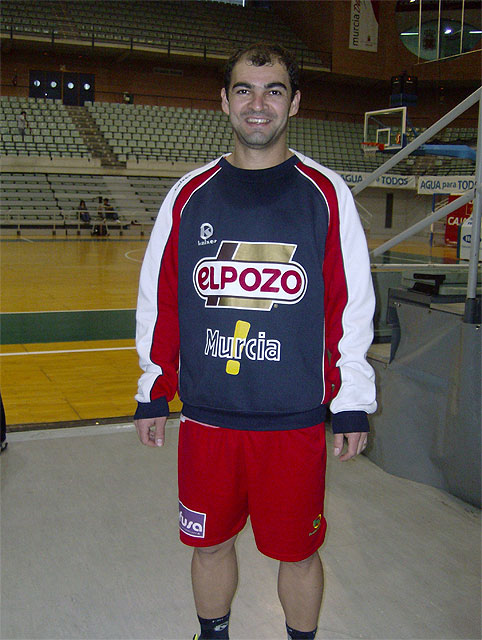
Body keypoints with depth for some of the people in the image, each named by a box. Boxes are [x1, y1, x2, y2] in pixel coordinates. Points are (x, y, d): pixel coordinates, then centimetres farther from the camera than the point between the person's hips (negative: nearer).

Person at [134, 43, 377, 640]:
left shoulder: (325, 194, -2)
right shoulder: (189, 196, 3)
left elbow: (351, 306, -1)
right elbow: (158, 301, 7)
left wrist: (352, 403, -2)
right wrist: (153, 392, 8)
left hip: (296, 420, -2)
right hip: (206, 416, 2)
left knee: (297, 551, 11)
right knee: (210, 544, 16)